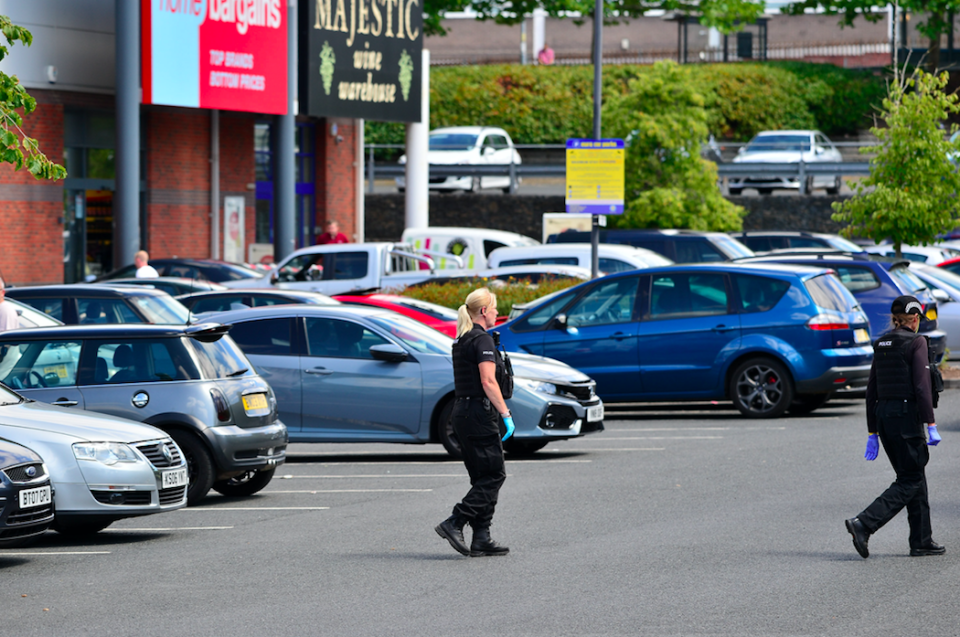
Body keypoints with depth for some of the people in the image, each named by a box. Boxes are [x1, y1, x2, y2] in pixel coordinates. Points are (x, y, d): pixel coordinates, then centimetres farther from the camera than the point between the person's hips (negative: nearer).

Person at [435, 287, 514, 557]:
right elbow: (488, 382, -20)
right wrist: (506, 415, -19)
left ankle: (481, 539, 7)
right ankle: (454, 524, -12)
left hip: (461, 411, 10)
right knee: (494, 475, -5)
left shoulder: (461, 340, 15)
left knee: (482, 477, 10)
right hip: (479, 413, -10)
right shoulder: (482, 340, -13)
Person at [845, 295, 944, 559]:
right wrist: (931, 426, -15)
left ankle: (922, 541, 15)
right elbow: (921, 385, -17)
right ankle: (864, 524, -16)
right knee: (910, 482, -2)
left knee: (914, 477, 15)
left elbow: (872, 390, 13)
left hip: (883, 415, 8)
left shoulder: (881, 344, 11)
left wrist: (873, 433, 17)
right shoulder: (915, 342, -9)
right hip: (906, 416, -8)